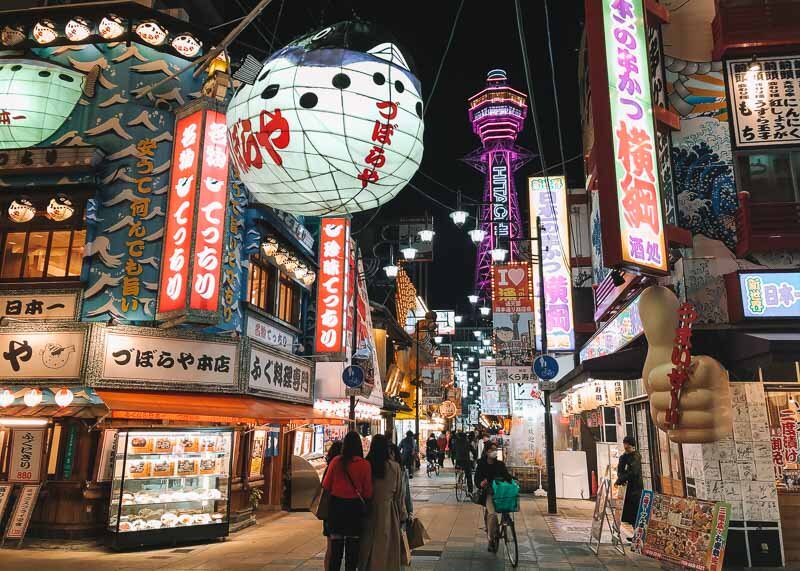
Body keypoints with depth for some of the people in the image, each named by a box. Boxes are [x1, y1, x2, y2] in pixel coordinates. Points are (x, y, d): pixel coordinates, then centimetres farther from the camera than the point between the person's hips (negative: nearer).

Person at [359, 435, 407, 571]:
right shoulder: (394, 467, -10)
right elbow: (399, 494, -3)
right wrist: (402, 515, 8)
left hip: (369, 513, 1)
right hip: (388, 512, -1)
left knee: (368, 548, 15)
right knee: (386, 549, 10)